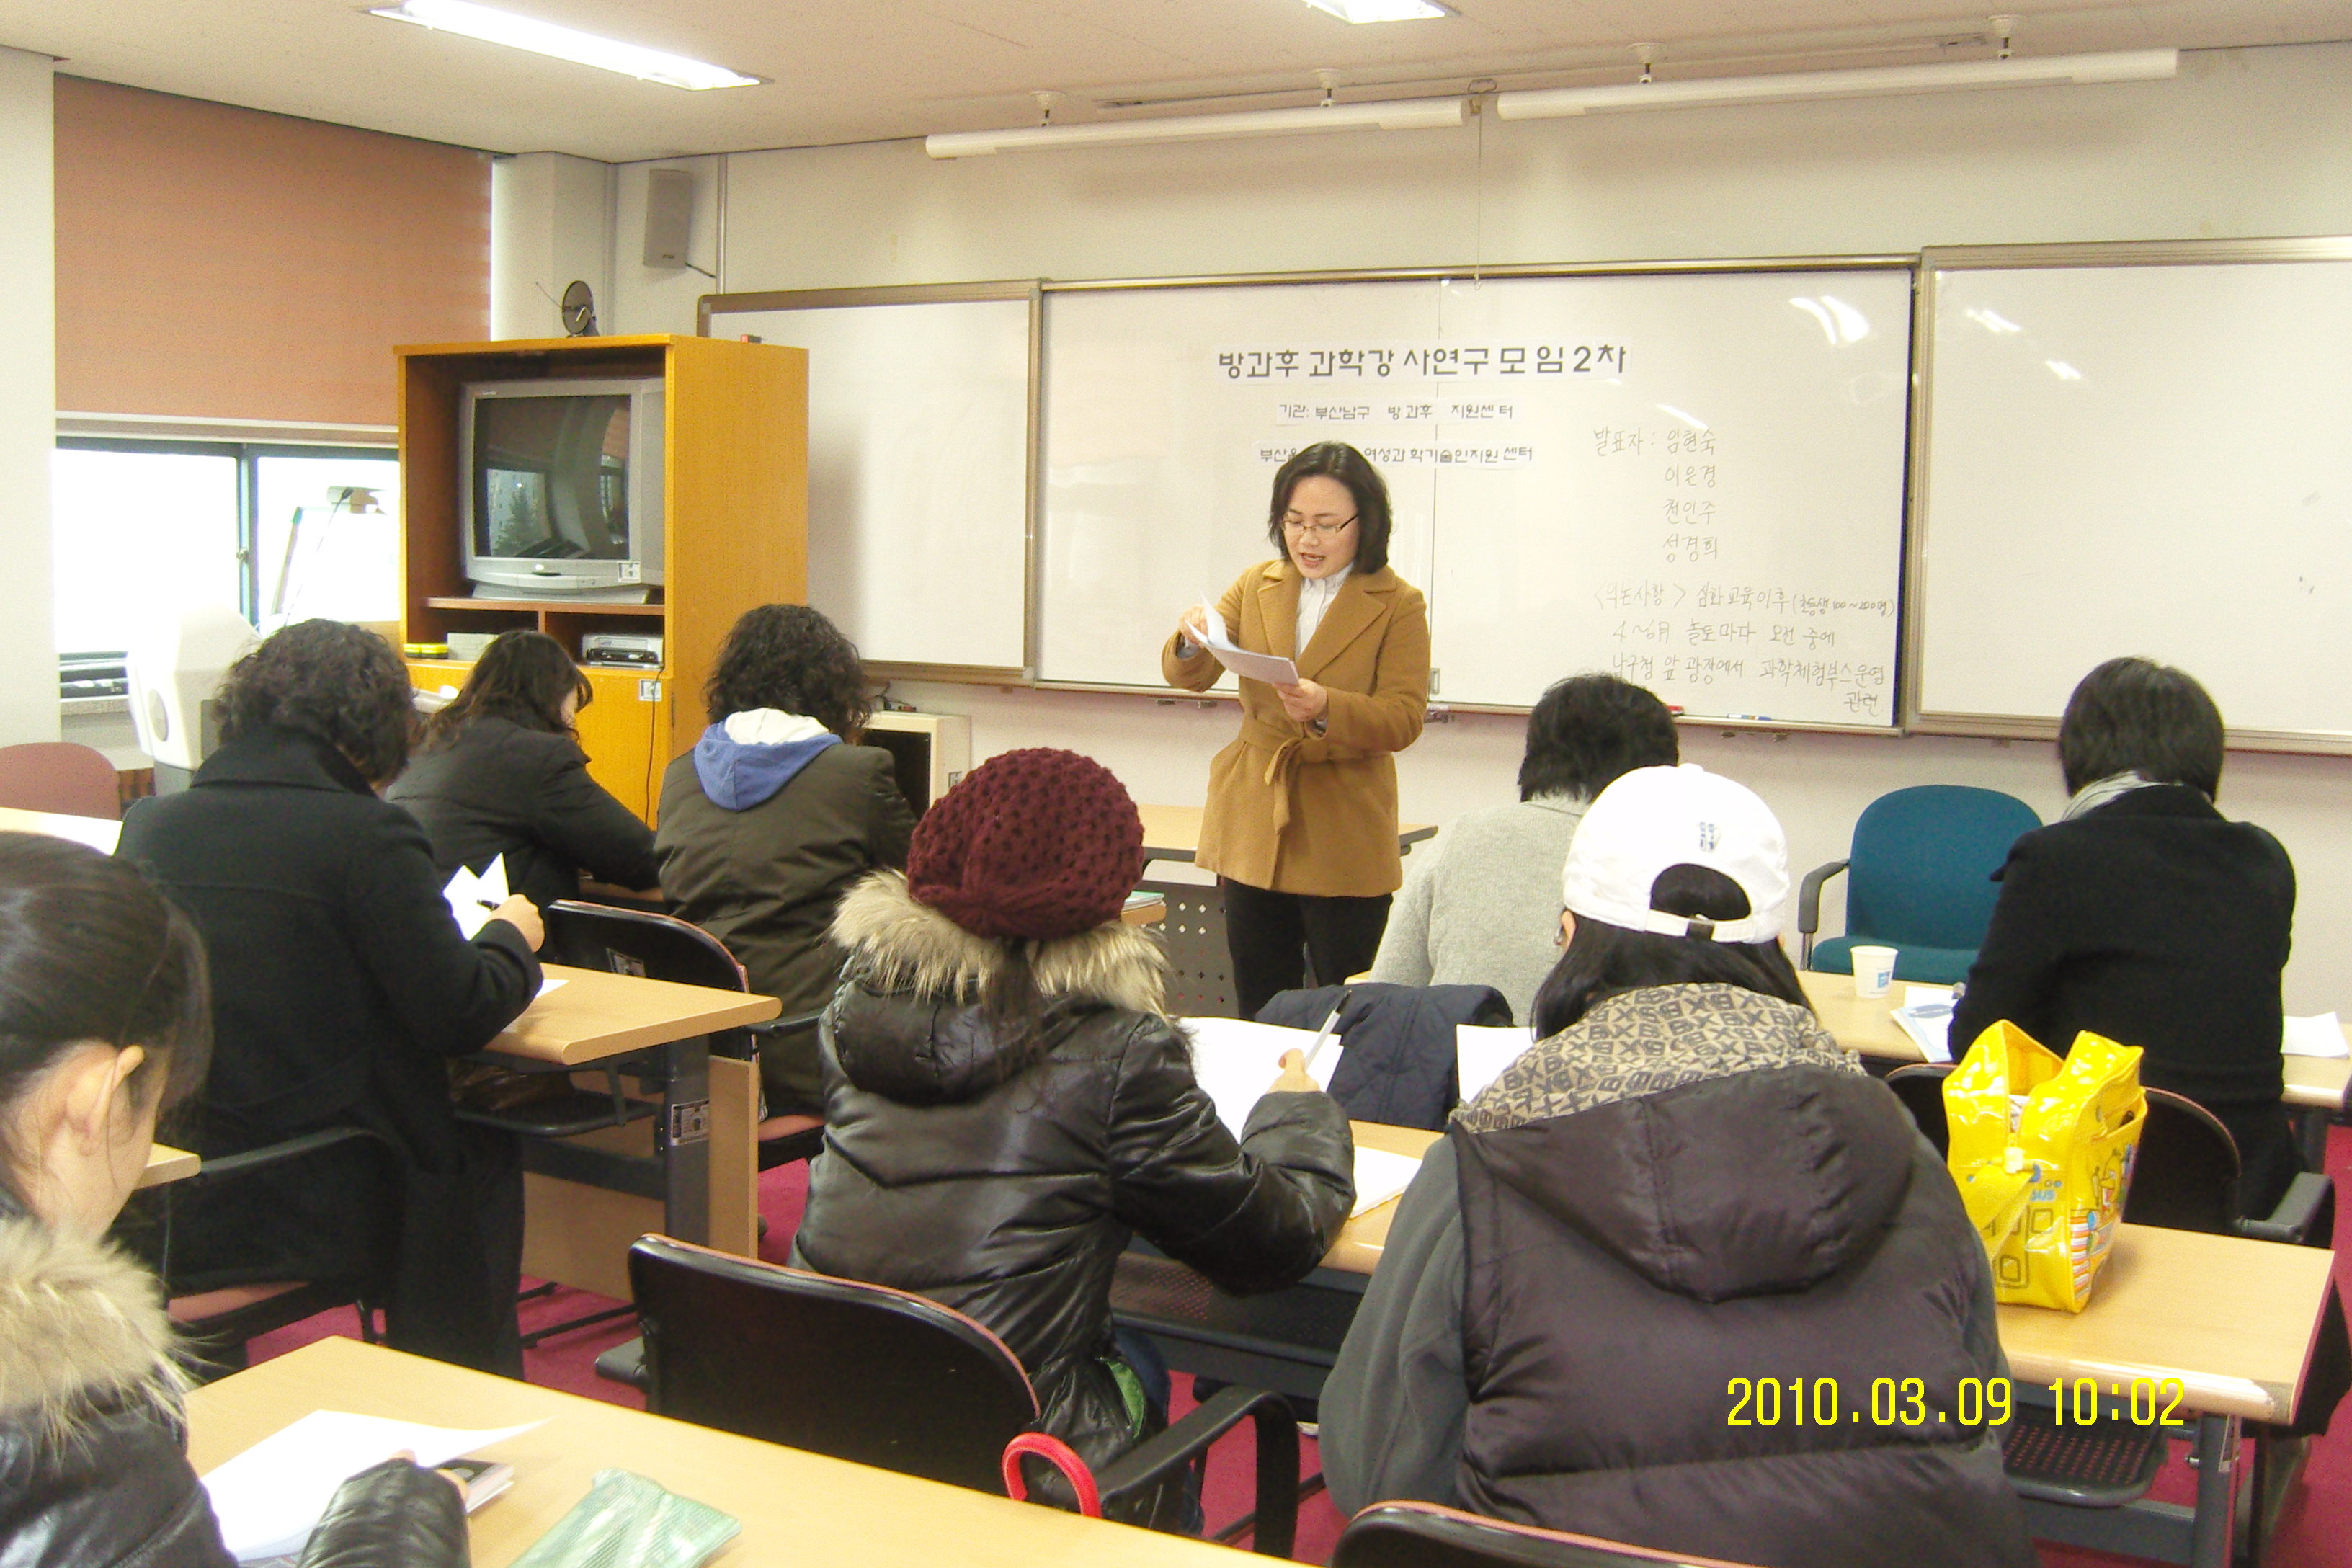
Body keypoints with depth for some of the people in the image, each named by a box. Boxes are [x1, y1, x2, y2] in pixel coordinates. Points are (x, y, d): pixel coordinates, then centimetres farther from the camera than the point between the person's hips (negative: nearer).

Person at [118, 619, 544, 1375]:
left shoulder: (148, 824, 2)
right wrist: (510, 938, 7)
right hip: (314, 1209, -6)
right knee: (486, 1161, 25)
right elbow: (459, 1014, -13)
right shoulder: (367, 835, -15)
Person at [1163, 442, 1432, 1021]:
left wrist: (1327, 709, -29)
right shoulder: (1256, 585, 9)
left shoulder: (1398, 605, -3)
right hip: (1253, 824, 4)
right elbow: (1189, 678, 3)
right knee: (1258, 1011, 13)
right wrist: (1192, 643, -21)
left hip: (1344, 838, -4)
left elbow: (1404, 719, -11)